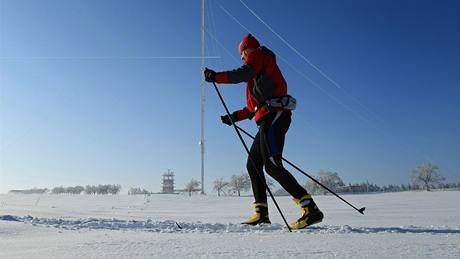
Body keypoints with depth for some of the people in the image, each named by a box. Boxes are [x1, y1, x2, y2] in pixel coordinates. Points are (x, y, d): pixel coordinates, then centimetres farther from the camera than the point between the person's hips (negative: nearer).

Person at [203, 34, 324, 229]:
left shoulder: (257, 54, 9)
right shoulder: (261, 72, 34)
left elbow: (243, 73, -13)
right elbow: (257, 104, 30)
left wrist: (216, 77, -7)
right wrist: (235, 117, 29)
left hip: (274, 116, -10)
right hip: (271, 118, 10)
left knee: (272, 166, -18)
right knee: (253, 164, 10)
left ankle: (311, 209, -19)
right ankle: (261, 212, 8)